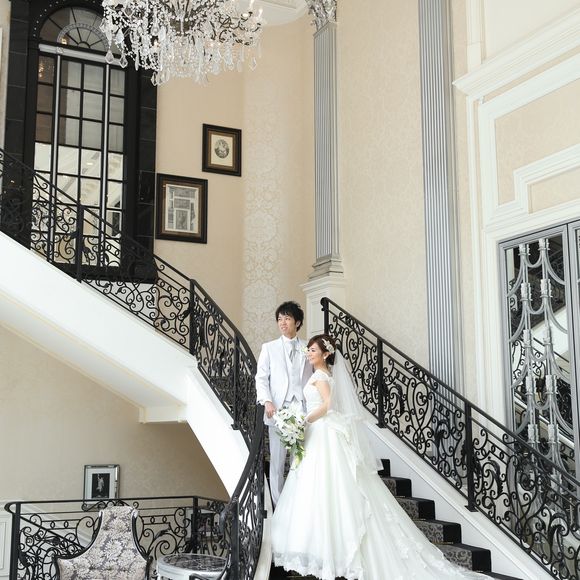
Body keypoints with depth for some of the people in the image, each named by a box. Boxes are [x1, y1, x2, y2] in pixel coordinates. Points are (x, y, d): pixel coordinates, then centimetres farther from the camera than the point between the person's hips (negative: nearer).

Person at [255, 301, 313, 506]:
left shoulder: (307, 349, 12)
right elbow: (261, 378, 5)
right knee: (277, 460, 1)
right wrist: (267, 402, -11)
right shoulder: (269, 348, 11)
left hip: (303, 412, 1)